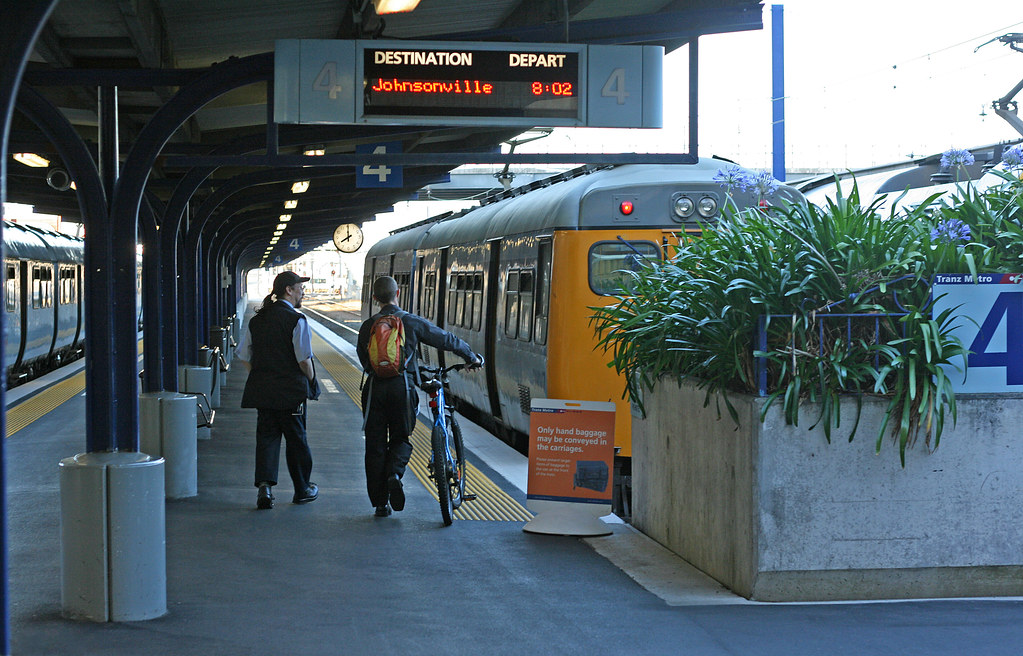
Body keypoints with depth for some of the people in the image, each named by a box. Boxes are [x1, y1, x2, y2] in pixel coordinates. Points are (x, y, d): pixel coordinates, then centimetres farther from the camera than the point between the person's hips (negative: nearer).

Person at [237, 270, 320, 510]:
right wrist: (311, 381, 1)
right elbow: (304, 359, -16)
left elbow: (243, 357, 9)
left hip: (262, 391, 5)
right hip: (291, 391, -5)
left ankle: (264, 486, -11)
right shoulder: (296, 320, -12)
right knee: (296, 439, 8)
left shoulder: (257, 320, 7)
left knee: (266, 436, 7)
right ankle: (302, 490, 21)